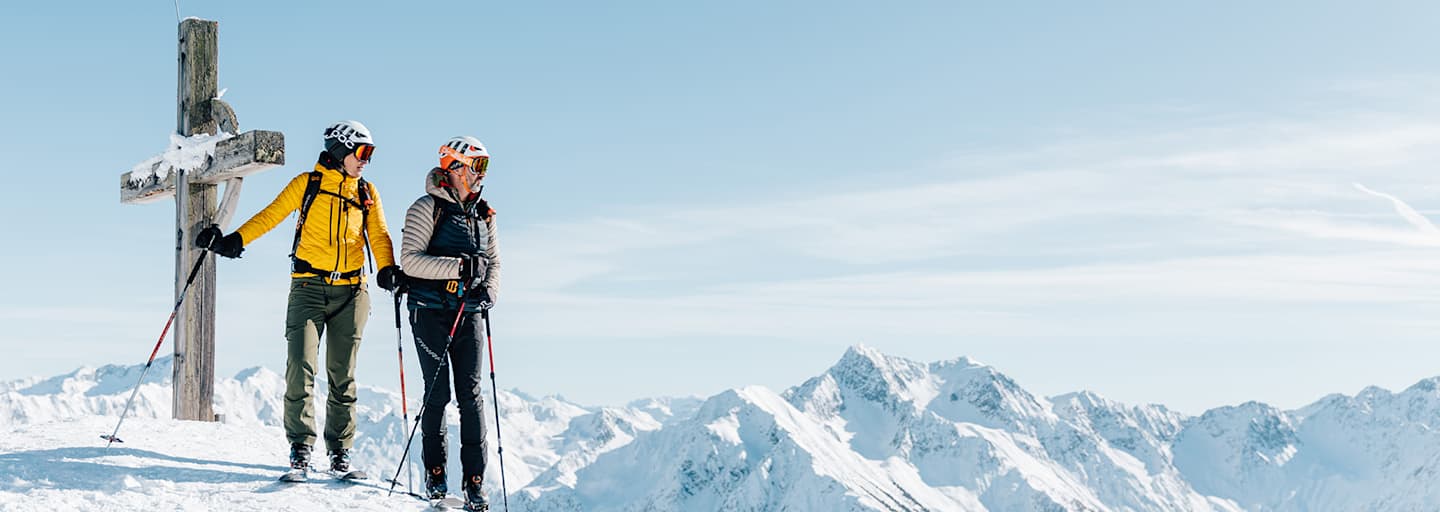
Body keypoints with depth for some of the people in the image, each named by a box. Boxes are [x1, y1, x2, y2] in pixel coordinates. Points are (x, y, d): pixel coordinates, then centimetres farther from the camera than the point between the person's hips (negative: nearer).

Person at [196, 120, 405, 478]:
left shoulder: (367, 193, 12)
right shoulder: (308, 184, 4)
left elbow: (379, 236, 6)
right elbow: (271, 215, -1)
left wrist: (388, 270, -14)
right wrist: (233, 240, -15)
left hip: (350, 293, 3)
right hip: (309, 287, -2)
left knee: (342, 375, 6)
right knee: (300, 367, -12)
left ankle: (339, 450, 13)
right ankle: (300, 448, -7)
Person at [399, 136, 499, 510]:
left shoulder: (484, 214, 13)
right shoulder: (427, 208, -3)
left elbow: (493, 262, 18)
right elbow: (410, 260, -11)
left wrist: (489, 290, -3)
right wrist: (459, 267, -20)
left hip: (468, 314, 4)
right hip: (431, 311, -4)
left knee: (470, 394, -3)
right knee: (438, 392, -2)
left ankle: (474, 482, -4)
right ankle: (434, 472, 14)